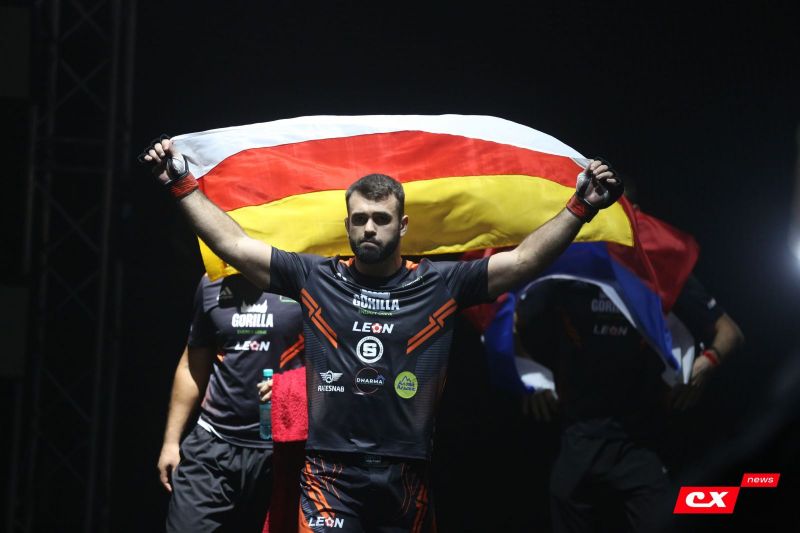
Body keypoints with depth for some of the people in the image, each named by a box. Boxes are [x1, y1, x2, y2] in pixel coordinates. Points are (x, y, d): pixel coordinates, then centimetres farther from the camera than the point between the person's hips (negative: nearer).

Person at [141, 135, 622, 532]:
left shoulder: (440, 284, 4)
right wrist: (182, 185, 2)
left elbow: (523, 261, 0)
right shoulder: (315, 278, 6)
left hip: (405, 475, 1)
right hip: (330, 474, -1)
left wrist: (581, 207, -9)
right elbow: (235, 246, 6)